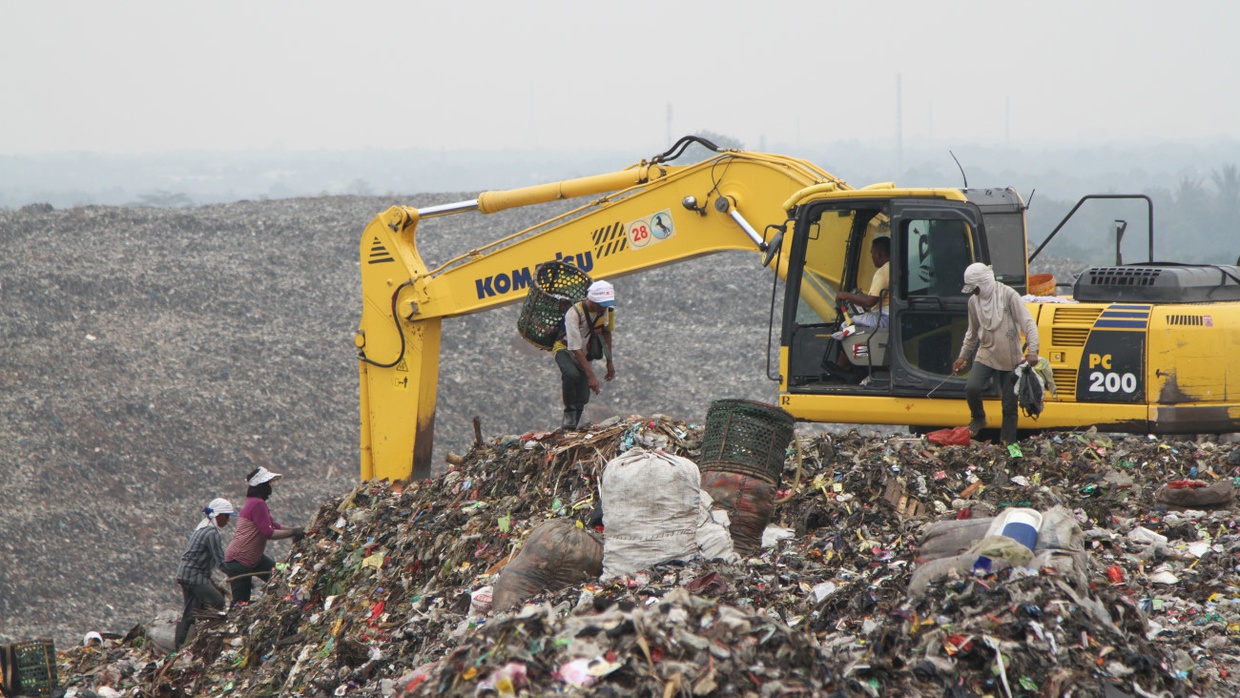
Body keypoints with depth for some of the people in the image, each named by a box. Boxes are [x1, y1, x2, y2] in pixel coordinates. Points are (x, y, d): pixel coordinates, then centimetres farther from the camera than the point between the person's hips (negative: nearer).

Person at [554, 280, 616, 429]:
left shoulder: (607, 310, -12)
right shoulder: (574, 313, -32)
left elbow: (606, 333, 9)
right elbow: (576, 348, -33)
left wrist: (609, 362, 11)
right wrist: (591, 376, -36)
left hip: (584, 354, 6)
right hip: (565, 349, -6)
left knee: (583, 398, -7)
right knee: (572, 374, -37)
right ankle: (569, 412, -17)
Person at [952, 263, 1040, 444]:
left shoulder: (1008, 295, -12)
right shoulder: (974, 301, 4)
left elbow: (1028, 323, -16)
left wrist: (1032, 351, -26)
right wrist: (963, 357, 20)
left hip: (1010, 359, -3)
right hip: (986, 355, 3)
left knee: (1010, 405, 1)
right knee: (971, 387, -20)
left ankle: (1008, 442, 12)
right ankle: (978, 419, 7)